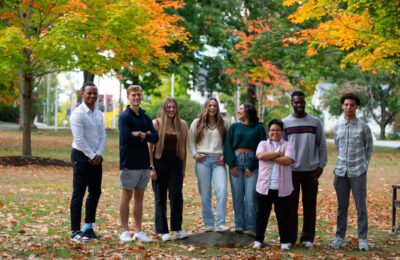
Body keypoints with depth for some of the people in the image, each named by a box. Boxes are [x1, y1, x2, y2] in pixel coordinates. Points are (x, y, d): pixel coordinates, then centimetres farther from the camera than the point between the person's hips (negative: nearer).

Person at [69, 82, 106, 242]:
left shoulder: (99, 113, 12)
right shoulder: (78, 114, -11)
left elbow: (103, 136, 9)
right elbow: (79, 139, -17)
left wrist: (98, 155, -4)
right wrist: (92, 156, -14)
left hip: (95, 158, 7)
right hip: (81, 156, -7)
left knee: (95, 192, 11)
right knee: (78, 194, -4)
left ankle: (88, 227, 22)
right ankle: (75, 232, 0)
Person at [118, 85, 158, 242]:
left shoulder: (146, 118, 13)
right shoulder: (125, 116, -5)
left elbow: (155, 138, 1)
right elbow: (126, 137, -19)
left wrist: (140, 135, -14)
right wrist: (145, 135, -8)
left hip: (144, 163, 6)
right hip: (129, 163, -6)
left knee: (139, 197, 10)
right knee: (127, 196, 1)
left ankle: (138, 232, 15)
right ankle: (125, 231, 8)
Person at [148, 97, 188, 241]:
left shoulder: (182, 124, 8)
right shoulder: (156, 123, 1)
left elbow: (183, 147, 12)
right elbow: (149, 146, -2)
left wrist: (183, 168, 10)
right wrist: (151, 167, -8)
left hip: (176, 162, 2)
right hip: (160, 161, -1)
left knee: (176, 195, -9)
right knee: (160, 197, 3)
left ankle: (177, 228, 4)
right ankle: (163, 231, 11)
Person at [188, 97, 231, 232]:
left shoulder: (224, 123, 12)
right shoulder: (197, 123, 12)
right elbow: (191, 142, 14)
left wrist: (225, 156, 0)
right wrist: (195, 155, 0)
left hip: (218, 161, 0)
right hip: (203, 161, 0)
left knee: (222, 190, -16)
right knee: (205, 194, 0)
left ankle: (220, 223, -15)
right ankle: (208, 224, 8)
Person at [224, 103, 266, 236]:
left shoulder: (259, 128, 6)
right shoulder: (234, 127, 14)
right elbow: (228, 145, 7)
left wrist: (251, 166, -8)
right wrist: (232, 164, -4)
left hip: (252, 161, -3)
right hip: (236, 161, 3)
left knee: (251, 196, -8)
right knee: (237, 195, 1)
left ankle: (251, 228, -4)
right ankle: (239, 226, 7)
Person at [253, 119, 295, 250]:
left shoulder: (288, 145, 6)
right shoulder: (263, 144, 10)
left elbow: (288, 160, -12)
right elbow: (261, 155, -11)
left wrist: (269, 157, -9)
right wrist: (278, 153, -9)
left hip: (282, 188, -1)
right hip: (264, 187, 1)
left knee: (283, 215, 6)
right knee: (262, 214, 8)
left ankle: (285, 241, 15)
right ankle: (258, 240, 17)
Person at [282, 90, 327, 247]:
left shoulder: (315, 122, 5)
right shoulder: (285, 123, 4)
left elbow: (322, 145, 7)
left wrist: (321, 166, -1)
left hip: (311, 170, 1)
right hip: (291, 170, 0)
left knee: (310, 205, 4)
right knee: (291, 205, 2)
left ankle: (307, 237, 13)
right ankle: (290, 237, 10)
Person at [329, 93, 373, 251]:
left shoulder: (364, 127, -2)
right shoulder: (337, 128, 8)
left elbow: (369, 148, 10)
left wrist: (363, 166, 8)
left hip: (358, 174, -3)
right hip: (341, 173, 3)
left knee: (361, 207, 1)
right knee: (342, 207, 7)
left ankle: (362, 239, 9)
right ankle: (340, 238, 12)